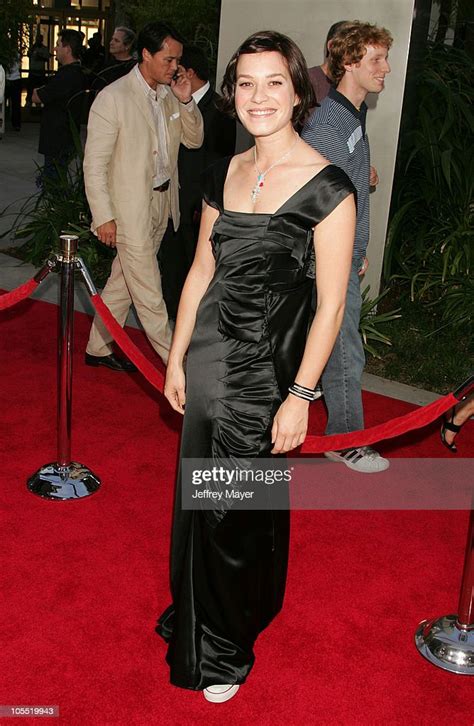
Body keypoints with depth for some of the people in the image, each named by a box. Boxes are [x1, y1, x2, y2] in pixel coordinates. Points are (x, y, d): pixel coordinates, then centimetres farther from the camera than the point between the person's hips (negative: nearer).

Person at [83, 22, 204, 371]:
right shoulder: (113, 98, -14)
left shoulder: (169, 94, 7)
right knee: (149, 290, -1)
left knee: (124, 279, 16)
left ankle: (99, 347, 29)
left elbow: (194, 140, 11)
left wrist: (186, 101, -5)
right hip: (131, 206, -7)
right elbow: (94, 164, -13)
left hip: (162, 200, 7)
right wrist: (104, 216, -15)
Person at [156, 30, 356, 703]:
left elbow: (331, 303, -14)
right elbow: (202, 272, 10)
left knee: (241, 507, 9)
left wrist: (300, 396, -15)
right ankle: (193, 611, 44)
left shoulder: (326, 187, -14)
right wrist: (177, 358, 9)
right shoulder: (225, 174, 5)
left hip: (267, 368, -5)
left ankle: (227, 650, 33)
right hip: (208, 355, 6)